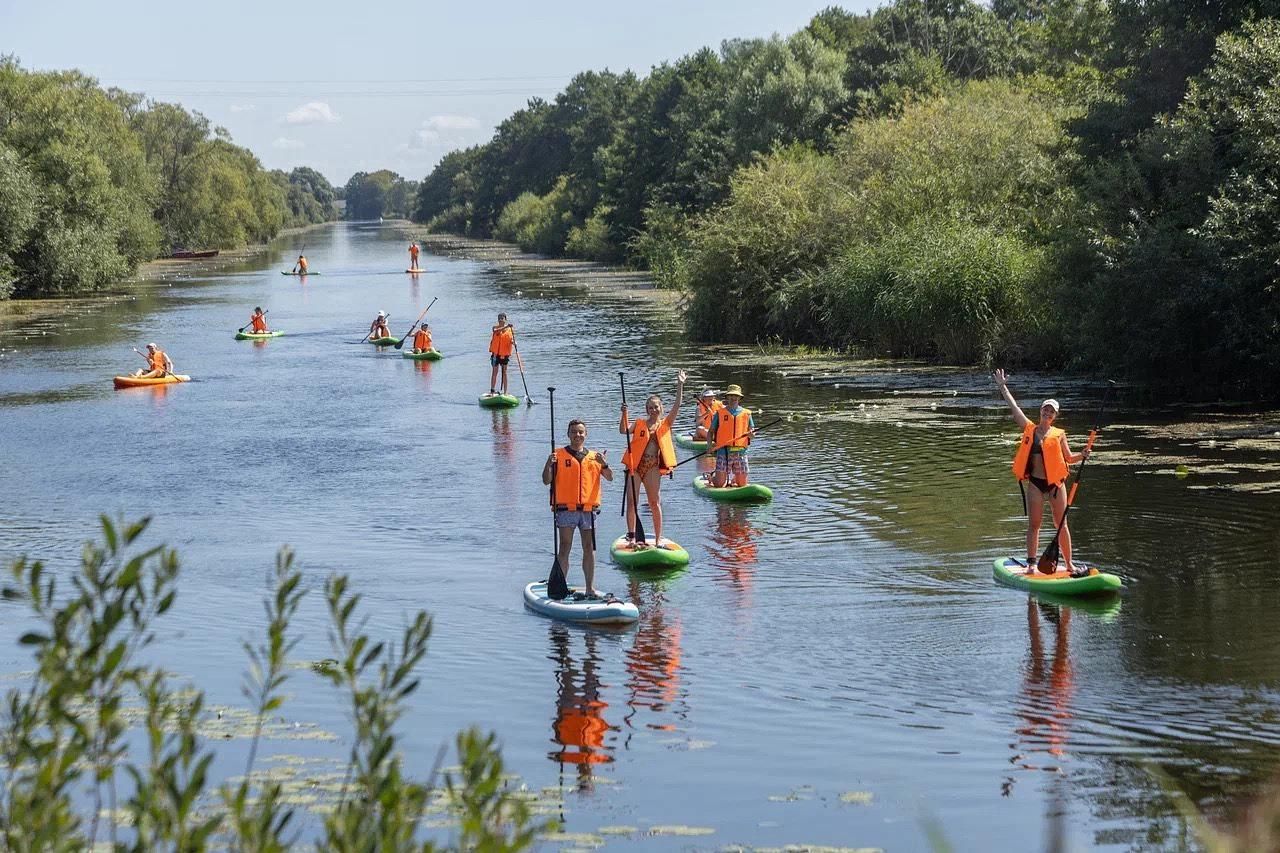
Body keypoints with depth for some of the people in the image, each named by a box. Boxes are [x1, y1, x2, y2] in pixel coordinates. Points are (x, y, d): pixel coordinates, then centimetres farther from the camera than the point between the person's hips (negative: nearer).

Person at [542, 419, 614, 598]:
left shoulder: (594, 456, 14)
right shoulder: (559, 455, 4)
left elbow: (609, 478, 5)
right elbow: (547, 481, 0)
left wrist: (604, 463, -13)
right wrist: (549, 464, -17)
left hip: (588, 509, 3)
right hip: (566, 509, -3)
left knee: (589, 548, 6)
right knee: (564, 549, -4)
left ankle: (590, 588, 12)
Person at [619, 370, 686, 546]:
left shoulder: (665, 424, 9)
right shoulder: (639, 424, 8)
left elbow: (677, 406, -1)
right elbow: (624, 430, -6)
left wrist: (680, 385, -9)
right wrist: (624, 414, -20)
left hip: (653, 467, 0)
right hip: (635, 465, 0)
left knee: (655, 503, 2)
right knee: (632, 502, -2)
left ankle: (658, 538, 7)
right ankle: (631, 536, 5)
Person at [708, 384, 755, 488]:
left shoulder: (746, 413, 12)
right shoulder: (720, 413, 7)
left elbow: (752, 431, 15)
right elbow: (710, 432, 9)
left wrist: (751, 434, -9)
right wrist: (710, 444, -9)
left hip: (740, 452, 2)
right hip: (723, 451, -2)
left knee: (742, 484, 0)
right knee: (719, 485, -7)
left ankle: (731, 478, 32)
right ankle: (713, 477, 28)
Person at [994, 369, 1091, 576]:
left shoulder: (1059, 435, 5)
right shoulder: (1029, 429, 6)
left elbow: (1069, 458, 11)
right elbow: (1014, 407, 10)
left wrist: (1082, 456, -8)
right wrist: (1002, 387, 14)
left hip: (1055, 482, 0)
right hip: (1035, 482, 0)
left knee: (1061, 524, 3)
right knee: (1033, 524, -1)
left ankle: (1069, 564, 10)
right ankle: (1031, 564, 2)